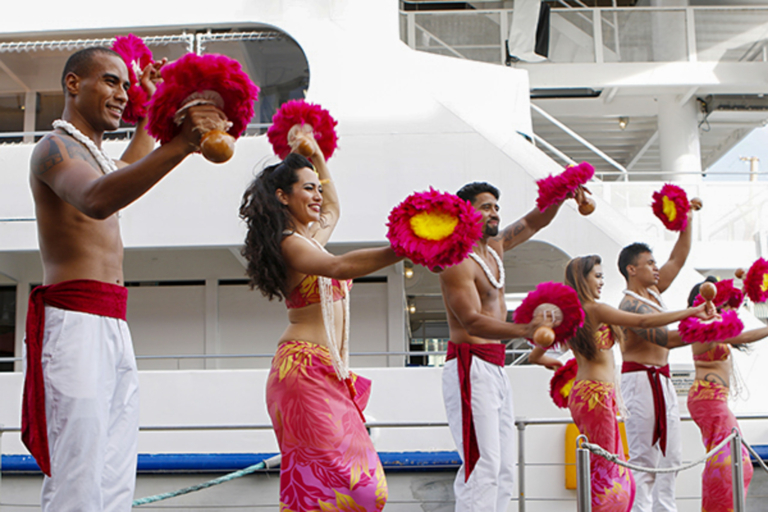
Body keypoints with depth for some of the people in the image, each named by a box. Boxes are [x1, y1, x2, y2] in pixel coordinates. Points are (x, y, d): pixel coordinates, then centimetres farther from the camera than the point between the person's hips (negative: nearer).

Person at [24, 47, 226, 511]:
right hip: (75, 321, -10)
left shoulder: (93, 154, 26)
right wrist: (178, 146, -39)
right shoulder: (55, 147, -4)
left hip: (115, 327, 10)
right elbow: (97, 199, -28)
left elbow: (123, 176, 52)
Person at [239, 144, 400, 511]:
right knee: (332, 472, -15)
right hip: (305, 369, -10)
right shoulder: (290, 243, -10)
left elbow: (332, 209, 41)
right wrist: (400, 251, -41)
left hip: (328, 372, 10)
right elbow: (339, 267, -29)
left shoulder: (311, 237, 18)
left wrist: (317, 156, 41)